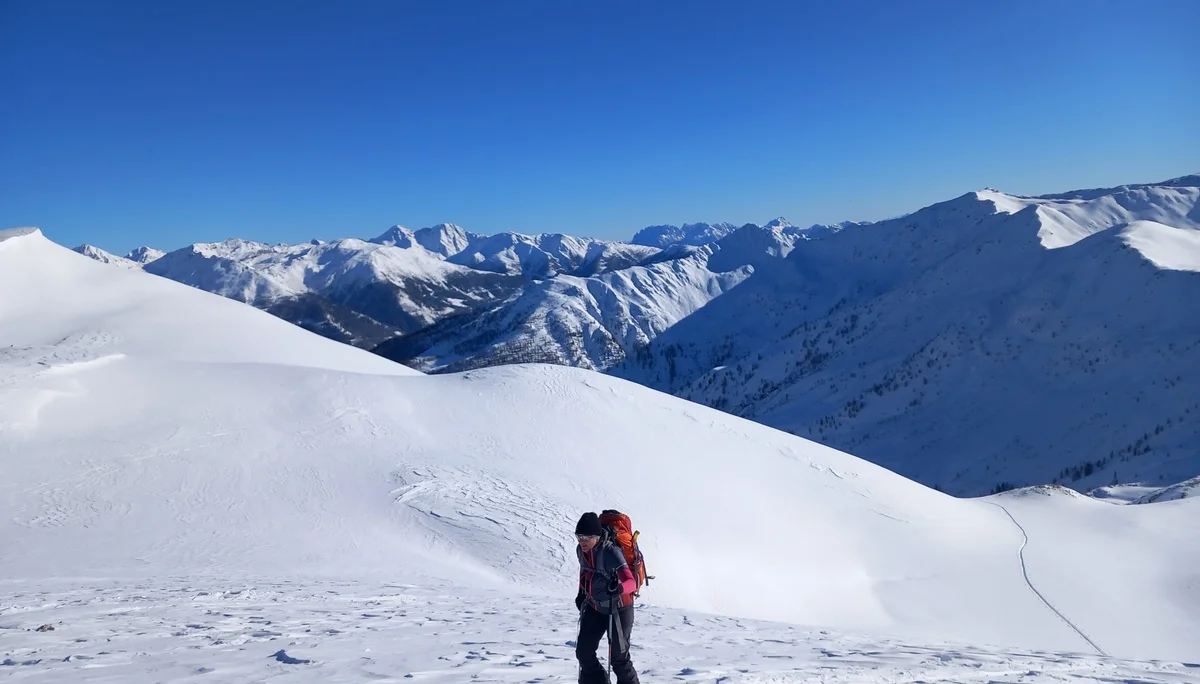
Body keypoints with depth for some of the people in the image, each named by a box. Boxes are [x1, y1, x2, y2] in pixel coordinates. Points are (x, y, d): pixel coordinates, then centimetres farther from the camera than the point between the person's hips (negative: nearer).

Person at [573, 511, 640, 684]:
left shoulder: (611, 552, -30)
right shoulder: (581, 550, -10)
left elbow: (631, 582, -39)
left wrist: (619, 588, -59)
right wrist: (581, 594, 18)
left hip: (619, 609, -6)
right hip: (595, 608, 6)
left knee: (618, 656, 2)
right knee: (583, 651, 6)